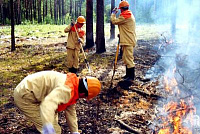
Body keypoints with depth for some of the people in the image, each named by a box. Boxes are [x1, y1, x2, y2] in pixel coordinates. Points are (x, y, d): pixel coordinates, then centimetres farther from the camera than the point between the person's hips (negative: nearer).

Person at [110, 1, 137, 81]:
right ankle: (128, 74, 26)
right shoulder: (129, 15, 17)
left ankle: (131, 76, -2)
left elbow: (114, 21, -15)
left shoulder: (125, 16, -17)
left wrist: (113, 13, 2)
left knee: (128, 59, -7)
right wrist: (121, 34, 11)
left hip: (128, 41, -11)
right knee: (126, 58, 17)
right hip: (127, 41, 11)